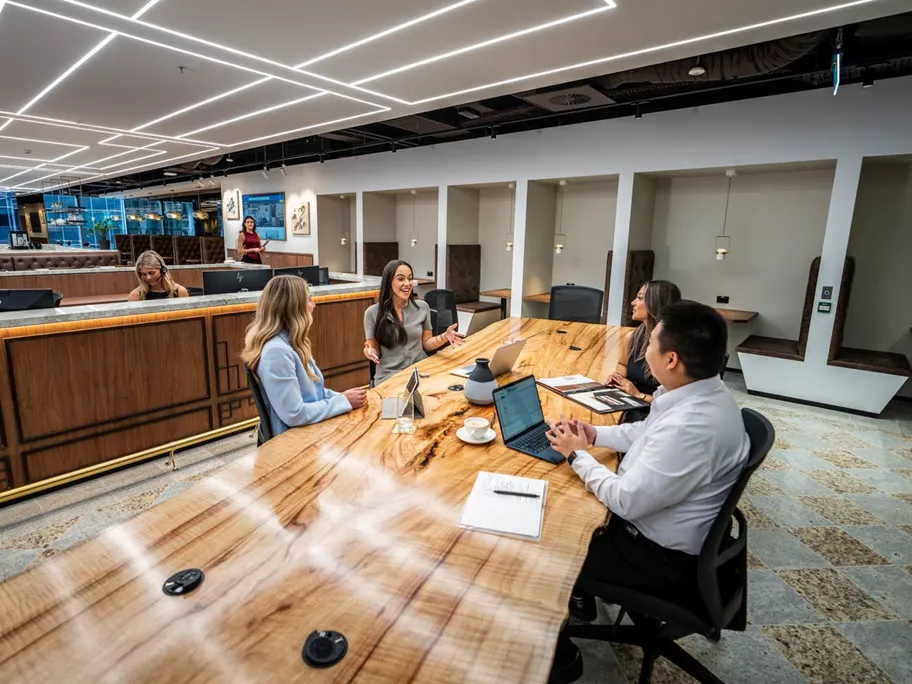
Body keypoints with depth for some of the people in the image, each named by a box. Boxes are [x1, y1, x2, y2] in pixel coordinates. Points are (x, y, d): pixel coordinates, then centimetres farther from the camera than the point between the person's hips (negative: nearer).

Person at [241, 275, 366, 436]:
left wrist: (340, 396, 0)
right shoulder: (276, 351, -24)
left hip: (312, 428, 8)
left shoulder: (290, 342, 6)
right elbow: (295, 414, -25)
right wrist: (344, 402, -16)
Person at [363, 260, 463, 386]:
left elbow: (426, 343, 12)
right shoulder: (373, 313, -2)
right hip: (389, 377, -2)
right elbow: (375, 350, 4)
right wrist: (370, 351, -19)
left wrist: (444, 337, -7)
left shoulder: (422, 307, 5)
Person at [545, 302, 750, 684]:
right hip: (653, 521, 9)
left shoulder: (691, 427, -36)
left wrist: (577, 455, -15)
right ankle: (580, 596, 38)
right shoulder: (701, 393, -6)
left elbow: (626, 501, -28)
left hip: (663, 559, -8)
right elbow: (646, 433, 12)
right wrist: (593, 434, 1)